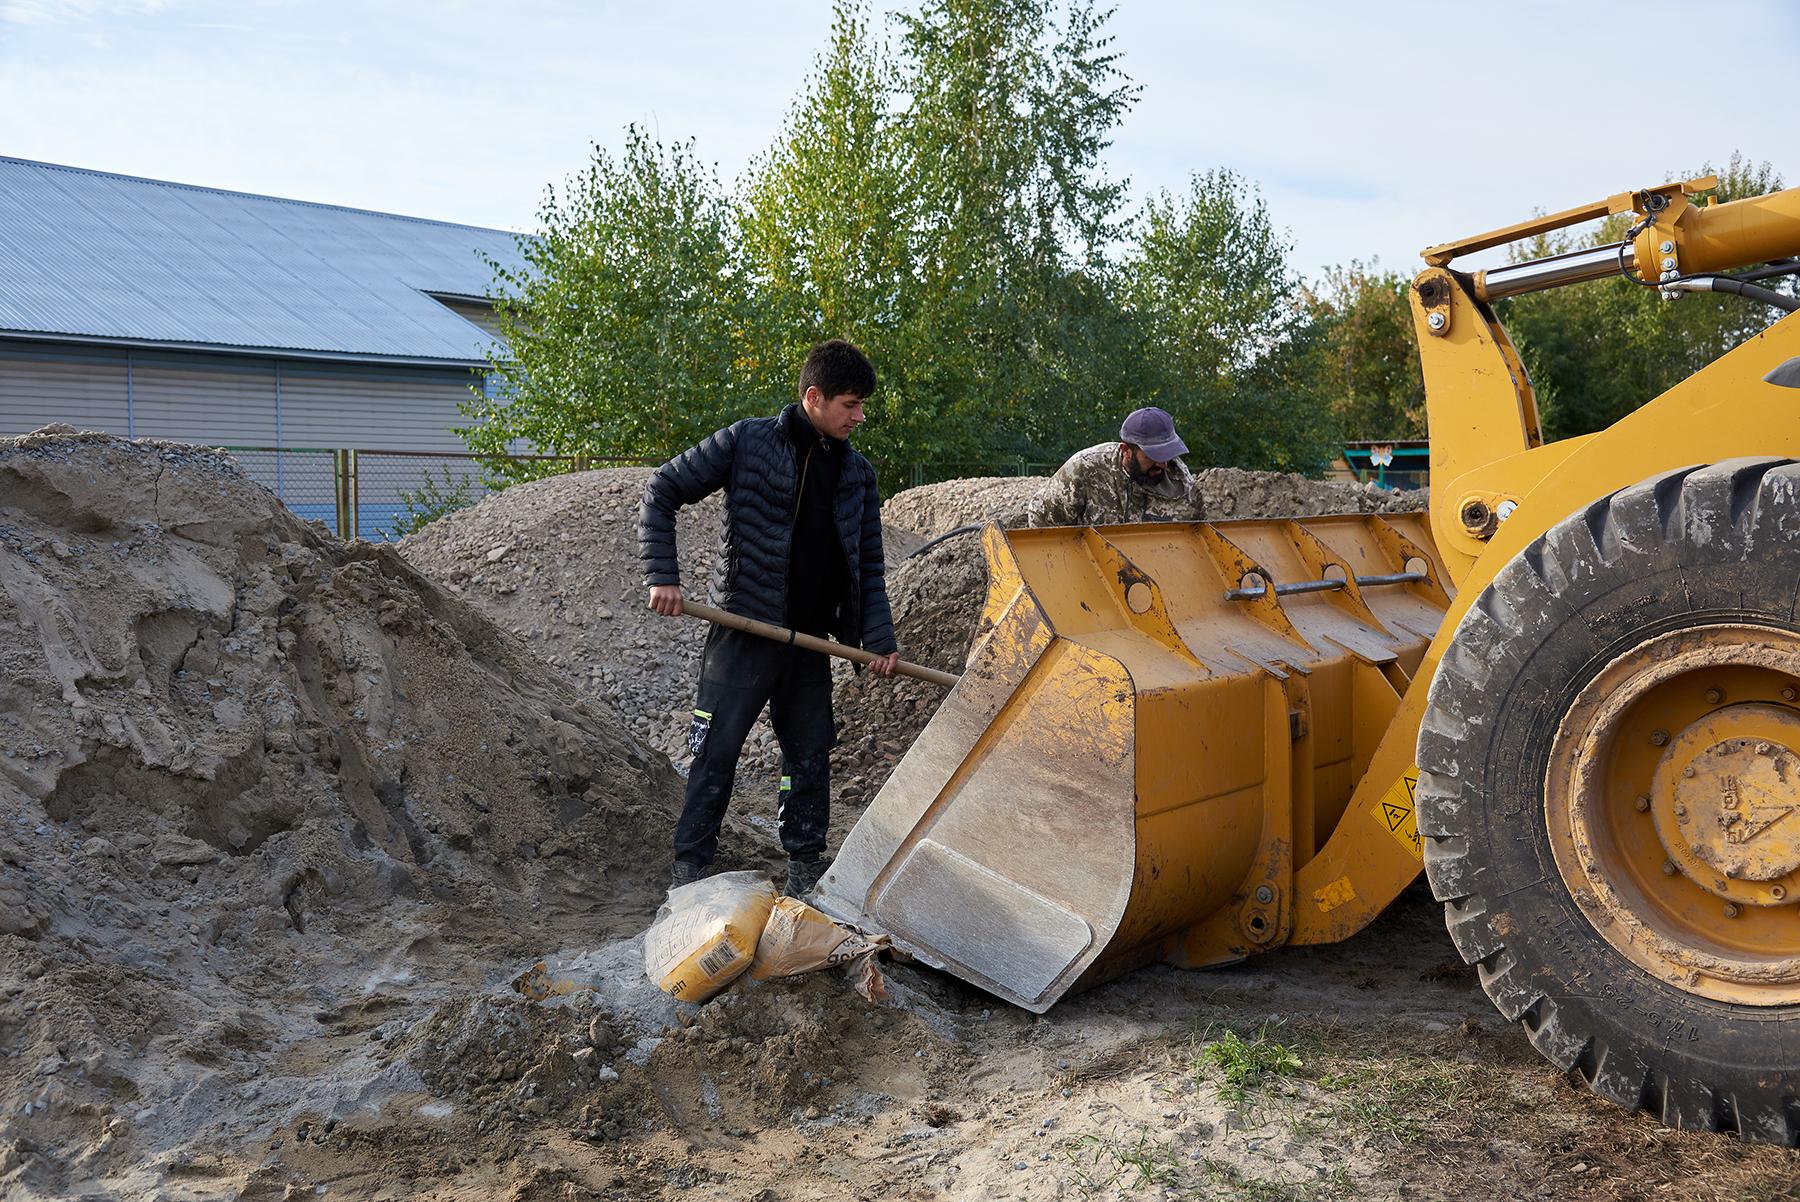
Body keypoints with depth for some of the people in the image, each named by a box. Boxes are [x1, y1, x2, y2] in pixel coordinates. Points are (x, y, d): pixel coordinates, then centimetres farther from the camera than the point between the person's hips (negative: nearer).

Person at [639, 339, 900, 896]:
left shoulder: (857, 473, 9)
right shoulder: (747, 442, -7)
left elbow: (869, 565, 13)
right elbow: (661, 492, -4)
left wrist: (878, 638, 2)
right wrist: (662, 575, -12)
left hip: (811, 641, 5)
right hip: (744, 634, -5)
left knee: (810, 755, 12)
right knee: (715, 751, -2)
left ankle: (805, 865, 26)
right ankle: (689, 865, 9)